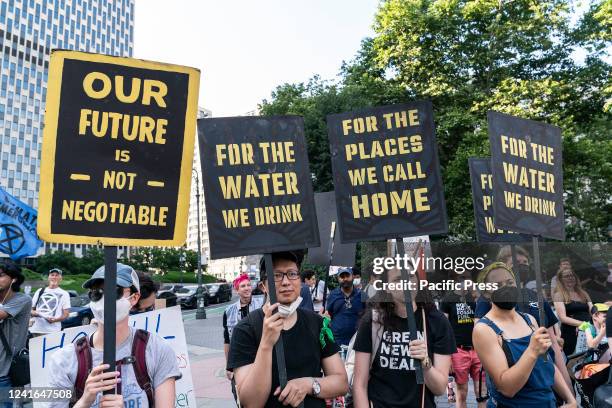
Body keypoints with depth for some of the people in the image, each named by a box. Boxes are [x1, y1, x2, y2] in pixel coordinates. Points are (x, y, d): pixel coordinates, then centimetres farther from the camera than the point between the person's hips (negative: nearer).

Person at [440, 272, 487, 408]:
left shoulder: (476, 297, 9)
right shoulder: (447, 300, -2)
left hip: (478, 350, 3)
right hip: (459, 351, -3)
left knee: (482, 393, 5)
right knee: (462, 393, 7)